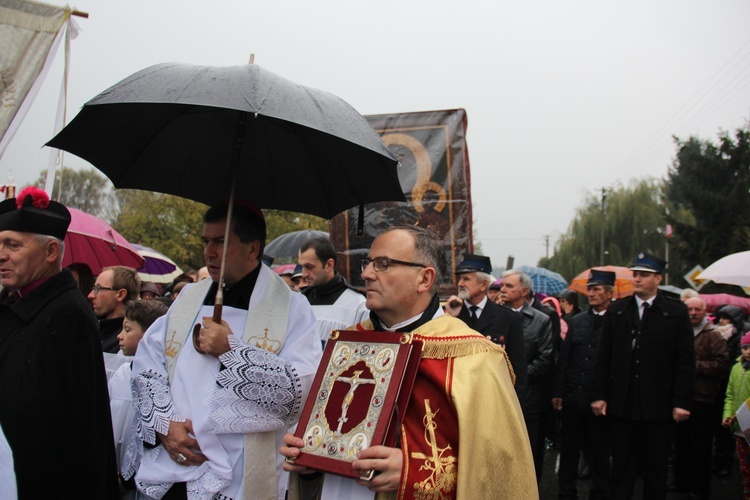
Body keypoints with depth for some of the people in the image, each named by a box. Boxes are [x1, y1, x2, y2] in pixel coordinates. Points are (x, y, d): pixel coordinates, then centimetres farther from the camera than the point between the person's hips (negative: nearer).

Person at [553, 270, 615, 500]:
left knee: (599, 451, 9)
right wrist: (558, 392, 3)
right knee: (568, 449, 12)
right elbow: (563, 359, 8)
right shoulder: (575, 321, 8)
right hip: (573, 397, 4)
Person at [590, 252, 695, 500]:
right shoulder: (616, 310, 6)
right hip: (621, 405, 2)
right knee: (621, 469, 10)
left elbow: (686, 361, -3)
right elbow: (603, 357, 6)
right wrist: (599, 394, 1)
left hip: (658, 406, -2)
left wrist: (682, 402, -9)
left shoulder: (676, 312, -1)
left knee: (656, 471, 9)